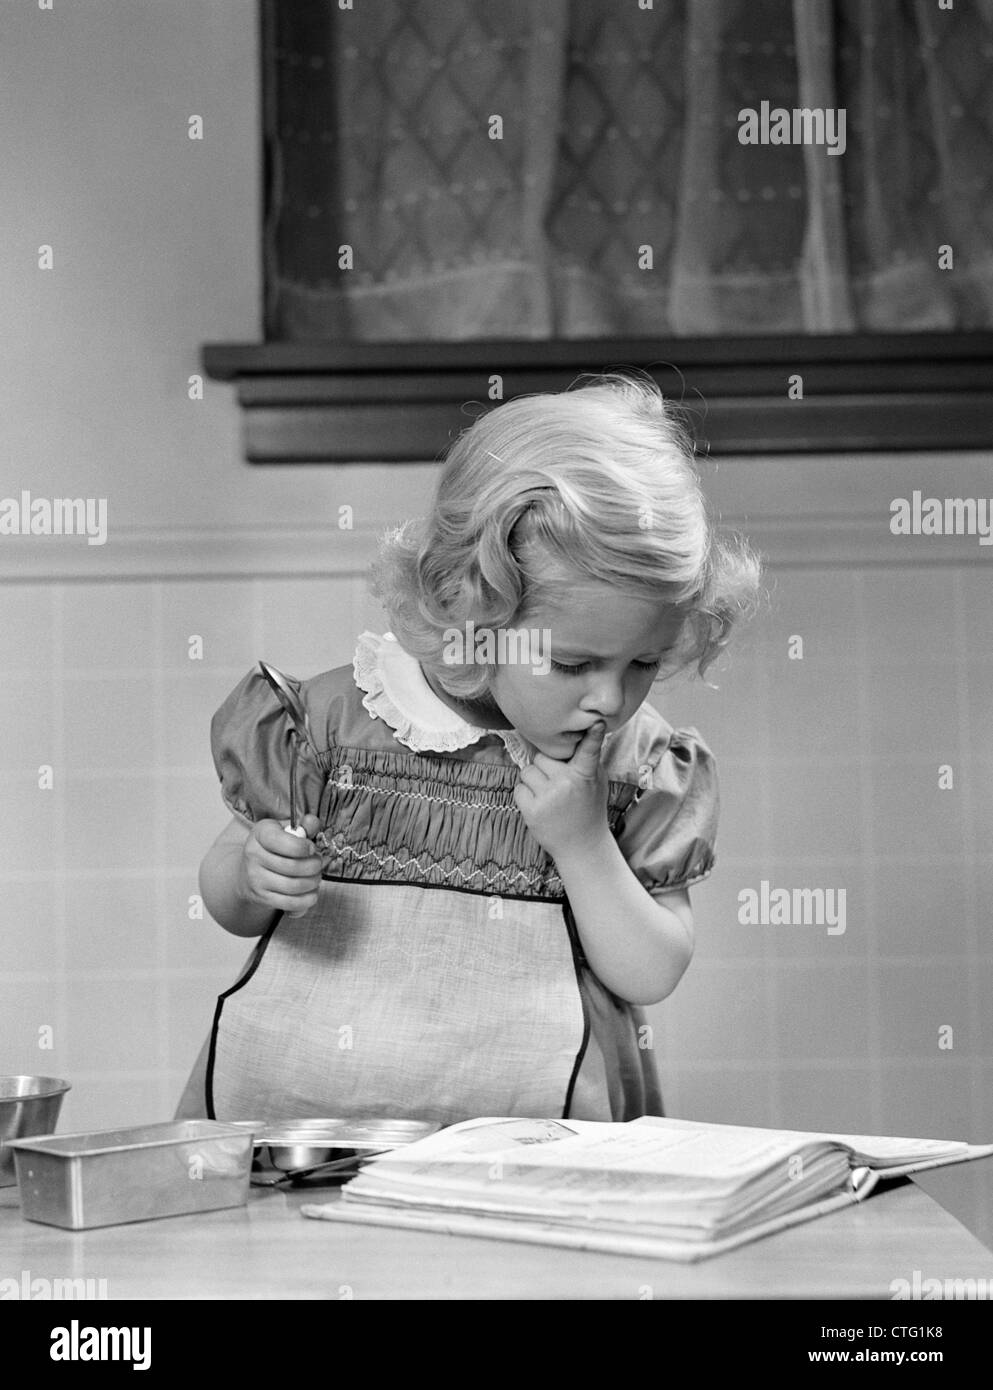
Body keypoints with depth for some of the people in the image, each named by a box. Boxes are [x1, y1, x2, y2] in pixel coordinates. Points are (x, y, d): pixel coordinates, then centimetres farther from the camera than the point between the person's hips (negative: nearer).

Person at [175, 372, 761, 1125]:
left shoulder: (640, 765, 2)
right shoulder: (339, 718, -1)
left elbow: (650, 975, 1)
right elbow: (229, 905, 11)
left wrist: (584, 843, -11)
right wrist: (254, 877, -12)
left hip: (529, 1120, -1)